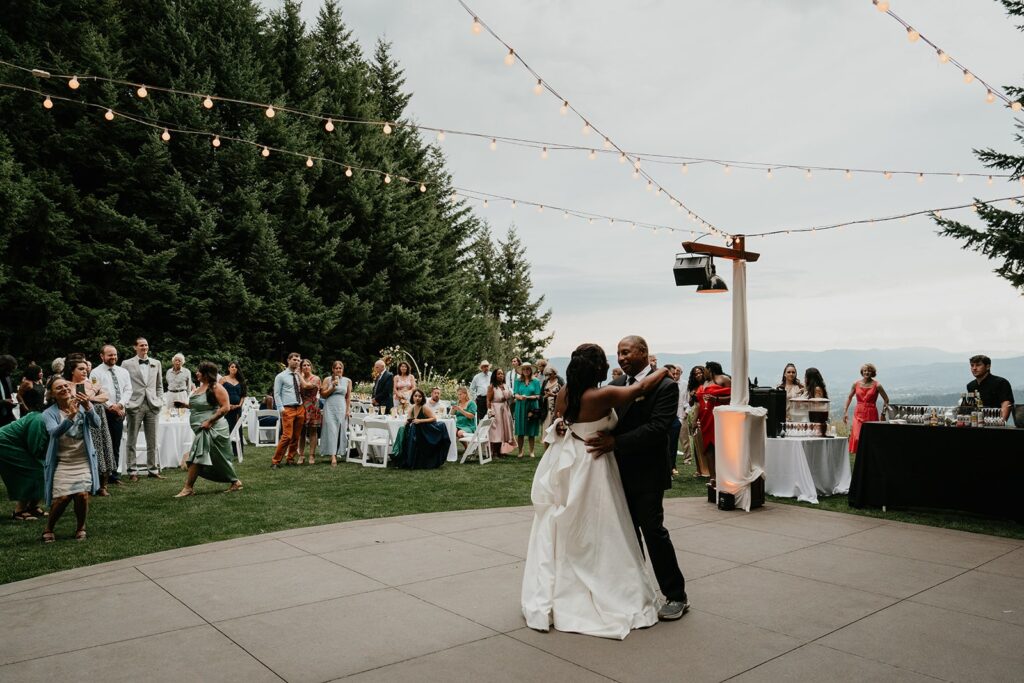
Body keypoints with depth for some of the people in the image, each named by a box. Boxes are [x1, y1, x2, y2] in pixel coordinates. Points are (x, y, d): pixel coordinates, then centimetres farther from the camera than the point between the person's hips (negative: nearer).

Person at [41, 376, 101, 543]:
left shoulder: (82, 406, 1)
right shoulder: (49, 413, -3)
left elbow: (96, 424, -17)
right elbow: (55, 432, -23)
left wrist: (88, 408, -36)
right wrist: (70, 417, -40)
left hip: (83, 461, 1)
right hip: (62, 462, -1)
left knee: (82, 494, -14)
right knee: (62, 497, -13)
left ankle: (80, 528, 13)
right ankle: (48, 529, 16)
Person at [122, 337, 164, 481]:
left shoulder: (156, 363, 12)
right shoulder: (127, 364, 2)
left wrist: (160, 401, 7)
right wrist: (126, 403, -6)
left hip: (152, 406, 3)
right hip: (134, 406, -3)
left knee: (153, 441, 6)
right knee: (132, 441, 4)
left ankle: (153, 470, 12)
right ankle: (132, 471, 11)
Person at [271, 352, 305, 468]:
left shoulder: (299, 376, 15)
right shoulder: (281, 376, 0)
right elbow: (277, 394, -3)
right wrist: (281, 409, -11)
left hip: (300, 409, 6)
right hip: (288, 409, -5)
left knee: (296, 437, 8)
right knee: (287, 436, -13)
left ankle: (290, 459, 20)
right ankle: (275, 461, -5)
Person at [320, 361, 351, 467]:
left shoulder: (347, 381, 8)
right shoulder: (327, 380, 4)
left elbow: (348, 397, 10)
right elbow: (323, 394, 1)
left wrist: (348, 410, 3)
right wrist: (332, 387, -11)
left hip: (342, 408, 2)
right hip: (330, 408, -2)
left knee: (341, 430, 2)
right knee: (331, 430, -8)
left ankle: (339, 452, 14)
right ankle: (333, 457, -14)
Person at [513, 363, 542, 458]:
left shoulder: (536, 381, 4)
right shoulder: (518, 381, 8)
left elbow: (538, 396, 0)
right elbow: (515, 394, 4)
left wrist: (528, 397, -17)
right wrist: (520, 397, -19)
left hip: (532, 407, -1)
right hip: (520, 407, 1)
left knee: (531, 432, 3)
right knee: (520, 431, 1)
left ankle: (532, 451, 13)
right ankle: (520, 451, 11)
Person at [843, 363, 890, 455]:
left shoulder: (876, 385, -2)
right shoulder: (856, 384, 5)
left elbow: (886, 400, 6)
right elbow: (849, 397, 17)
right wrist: (845, 412, 13)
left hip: (871, 414, -1)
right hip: (859, 413, 1)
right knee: (857, 437, -10)